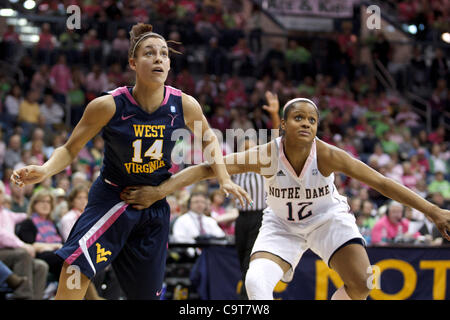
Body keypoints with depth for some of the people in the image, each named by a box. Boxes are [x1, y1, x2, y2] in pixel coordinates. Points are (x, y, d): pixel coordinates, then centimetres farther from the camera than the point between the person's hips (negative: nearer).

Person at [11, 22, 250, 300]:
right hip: (111, 197, -3)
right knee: (75, 268, -29)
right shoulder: (108, 106, -18)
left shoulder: (185, 106, -11)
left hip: (155, 205, 3)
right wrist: (44, 171, -25)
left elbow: (209, 140, 12)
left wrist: (224, 177, 0)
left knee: (147, 293, 9)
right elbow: (70, 149, -6)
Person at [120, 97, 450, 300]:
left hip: (328, 218, 0)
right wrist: (159, 191, -42)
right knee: (256, 281, -25)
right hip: (282, 225, 0)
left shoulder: (328, 156, -29)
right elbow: (205, 169, -31)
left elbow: (382, 183, -27)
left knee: (360, 284, -19)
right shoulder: (266, 155, -28)